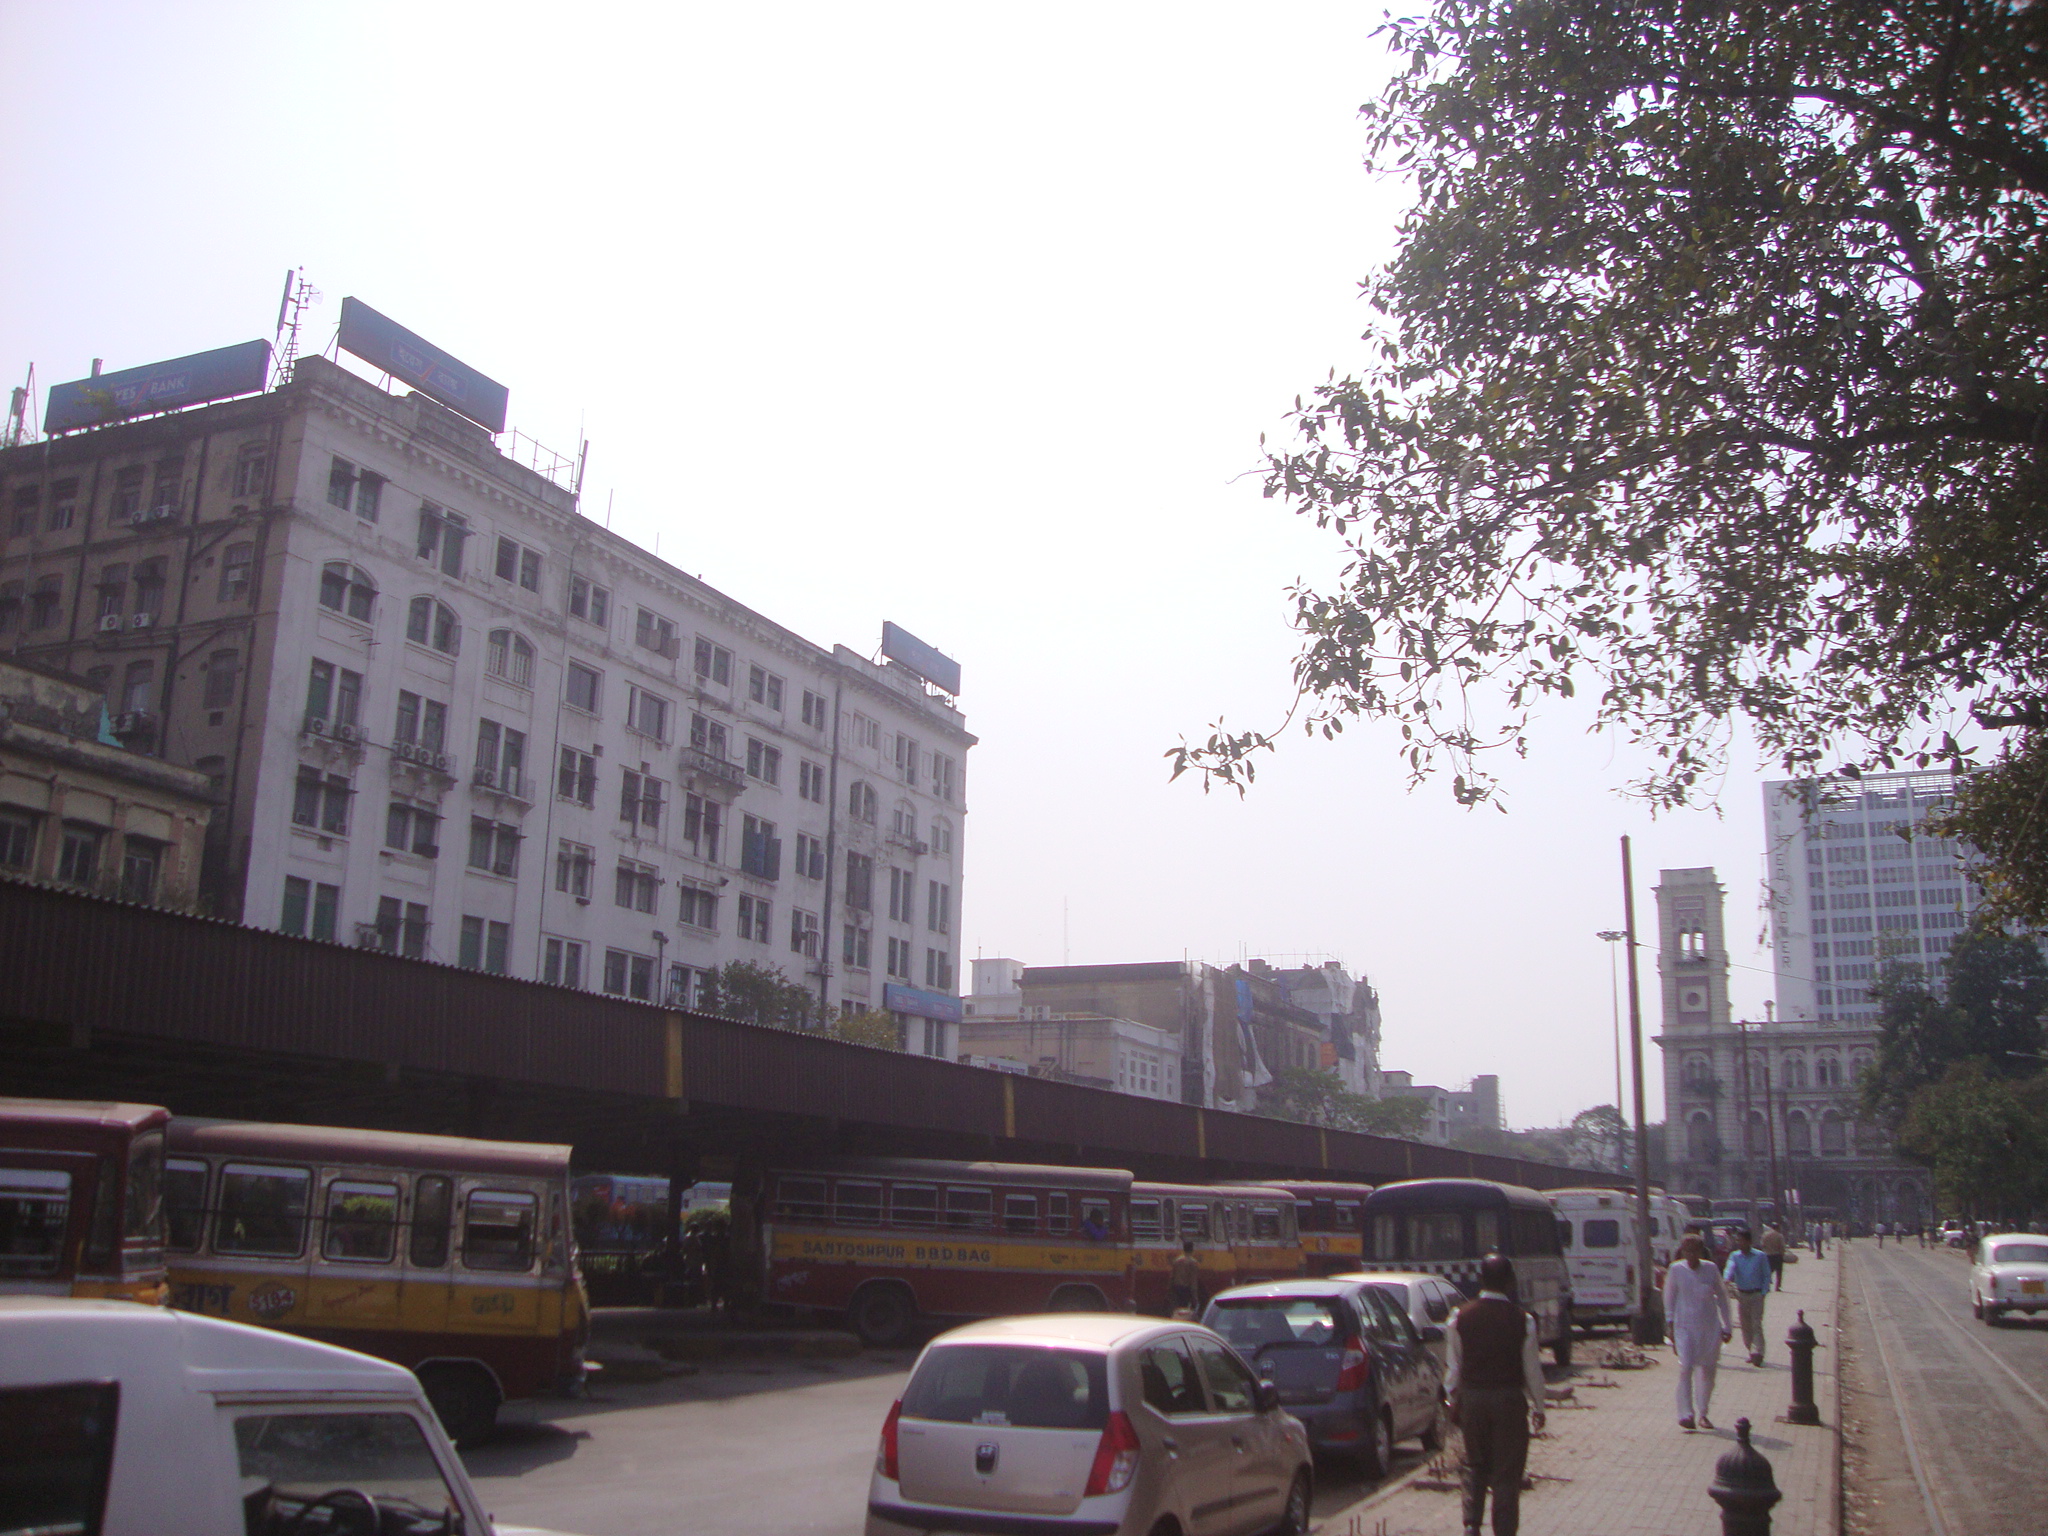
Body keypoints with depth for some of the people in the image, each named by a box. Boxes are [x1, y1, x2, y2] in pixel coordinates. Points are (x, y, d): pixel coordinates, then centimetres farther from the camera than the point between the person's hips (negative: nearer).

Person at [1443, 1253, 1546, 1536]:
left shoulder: (1461, 1316, -4)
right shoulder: (1522, 1319, -10)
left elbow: (1452, 1364, 3)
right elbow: (1532, 1368, -5)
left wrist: (1453, 1399, 15)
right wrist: (1538, 1406, 7)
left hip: (1471, 1398, 2)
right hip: (1509, 1400, -2)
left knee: (1475, 1465, 18)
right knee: (1507, 1471, 7)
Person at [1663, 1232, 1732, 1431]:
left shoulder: (1711, 1269, 2)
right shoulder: (1676, 1270, -2)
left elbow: (1722, 1297, 10)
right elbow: (1669, 1298, 5)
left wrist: (1726, 1326, 10)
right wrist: (1670, 1323, -1)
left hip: (1710, 1326, 2)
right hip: (1685, 1326, -2)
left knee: (1708, 1370, 8)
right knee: (1686, 1368, -13)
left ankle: (1702, 1413, 22)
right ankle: (1686, 1414, -11)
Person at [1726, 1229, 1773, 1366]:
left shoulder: (1760, 1256, -2)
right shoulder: (1734, 1256, 4)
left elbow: (1767, 1276, 2)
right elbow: (1730, 1269, -13)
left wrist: (1763, 1293, -7)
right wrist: (1728, 1279, -35)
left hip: (1756, 1295, -3)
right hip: (1741, 1295, 3)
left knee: (1756, 1325, -10)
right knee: (1745, 1326, 8)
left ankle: (1757, 1353, -13)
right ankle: (1751, 1351, 19)